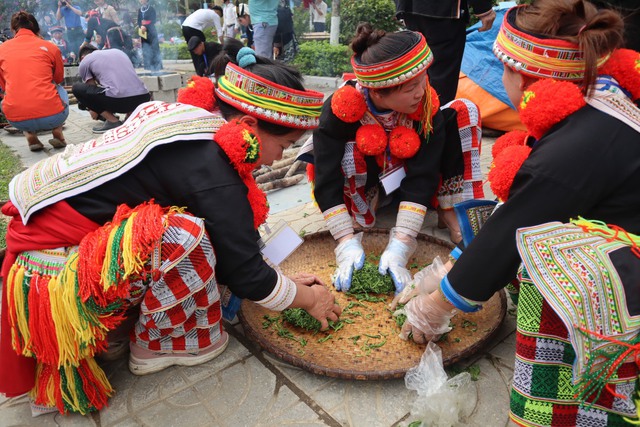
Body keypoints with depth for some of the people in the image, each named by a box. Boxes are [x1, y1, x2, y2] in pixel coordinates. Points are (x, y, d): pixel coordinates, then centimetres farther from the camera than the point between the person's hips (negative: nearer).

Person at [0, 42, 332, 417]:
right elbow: (245, 274, -19)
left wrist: (282, 280, 11)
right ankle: (160, 344, -1)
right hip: (52, 271, -8)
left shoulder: (190, 118, 0)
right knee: (186, 238, -27)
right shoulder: (211, 168, -26)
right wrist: (308, 298, -2)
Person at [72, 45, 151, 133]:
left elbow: (92, 89, 23)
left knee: (76, 88, 14)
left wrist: (94, 111, 43)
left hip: (119, 99, -6)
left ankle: (112, 121, 5)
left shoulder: (84, 62, 16)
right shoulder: (118, 51, 32)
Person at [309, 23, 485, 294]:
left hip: (405, 179, 3)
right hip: (363, 186, -2)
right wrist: (347, 244, -41)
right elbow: (326, 180, -33)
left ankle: (451, 210, -15)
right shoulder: (340, 108, -31)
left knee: (464, 112, -18)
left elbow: (421, 176, -29)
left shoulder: (426, 102, -25)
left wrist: (399, 248, -37)